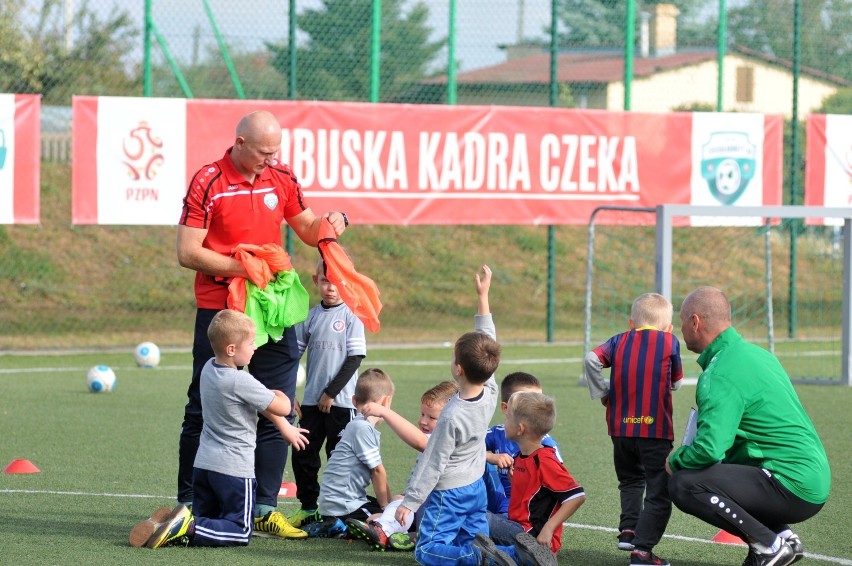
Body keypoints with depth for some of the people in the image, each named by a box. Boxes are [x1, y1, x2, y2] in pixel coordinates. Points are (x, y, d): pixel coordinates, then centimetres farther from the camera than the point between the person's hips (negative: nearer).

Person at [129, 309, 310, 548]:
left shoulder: (209, 369, 7)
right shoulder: (241, 381, -19)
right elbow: (282, 408, -11)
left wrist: (285, 427, 17)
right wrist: (280, 395, 14)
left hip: (203, 464, 8)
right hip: (234, 469, -8)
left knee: (203, 523, 19)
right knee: (241, 532, -2)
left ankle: (162, 526, -9)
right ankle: (186, 527, -20)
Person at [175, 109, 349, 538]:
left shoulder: (282, 179, 7)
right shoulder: (207, 183, -9)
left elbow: (308, 230, 18)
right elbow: (188, 253, -12)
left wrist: (332, 223, -4)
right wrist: (242, 266, -18)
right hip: (219, 313, -5)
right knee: (204, 413, 2)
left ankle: (264, 510, 10)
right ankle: (188, 507, 10)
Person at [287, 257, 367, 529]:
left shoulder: (351, 317, -6)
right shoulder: (311, 317, 6)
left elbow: (355, 359, -9)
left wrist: (331, 392, -11)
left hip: (341, 401, -4)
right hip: (311, 401, 4)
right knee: (303, 455, 7)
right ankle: (308, 508, 18)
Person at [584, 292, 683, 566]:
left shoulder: (620, 341, 8)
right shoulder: (670, 342, 2)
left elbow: (592, 358, -7)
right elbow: (677, 382, 10)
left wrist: (601, 393, 4)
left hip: (621, 428, 4)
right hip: (655, 428, -4)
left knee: (630, 481, 27)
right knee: (659, 492, -1)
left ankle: (628, 529, 14)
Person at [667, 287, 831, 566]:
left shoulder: (721, 375, -16)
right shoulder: (755, 353, 15)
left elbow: (708, 448, -25)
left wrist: (675, 461, -3)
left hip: (792, 487, -10)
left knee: (683, 484, -16)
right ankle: (782, 536, 13)